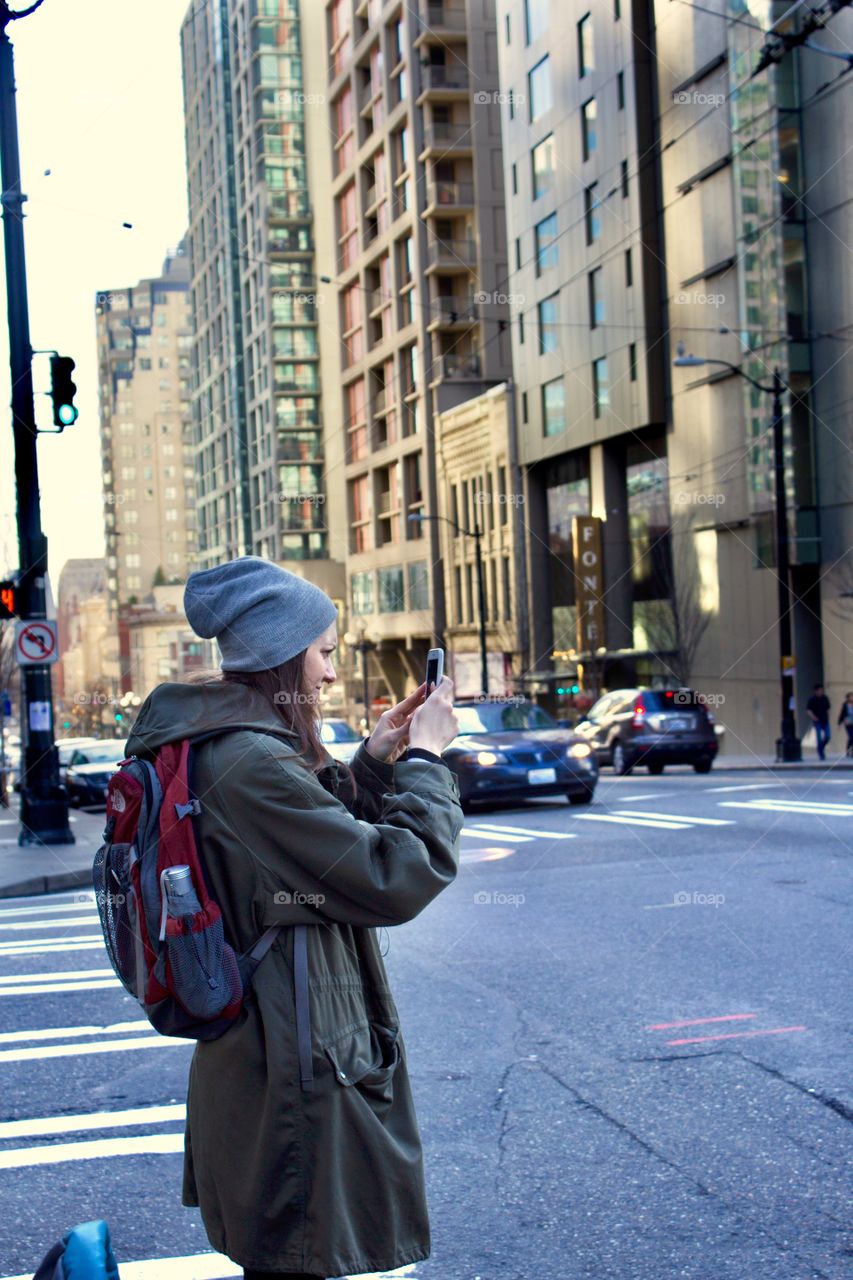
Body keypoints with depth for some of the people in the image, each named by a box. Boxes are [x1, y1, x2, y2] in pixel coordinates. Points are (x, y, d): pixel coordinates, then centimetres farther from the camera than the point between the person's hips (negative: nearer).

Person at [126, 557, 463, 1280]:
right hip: (297, 1071, -10)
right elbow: (397, 878, -23)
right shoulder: (252, 764, -25)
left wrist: (375, 761, 8)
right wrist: (425, 759, -10)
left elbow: (330, 842, 20)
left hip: (251, 1059, 10)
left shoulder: (211, 749, 8)